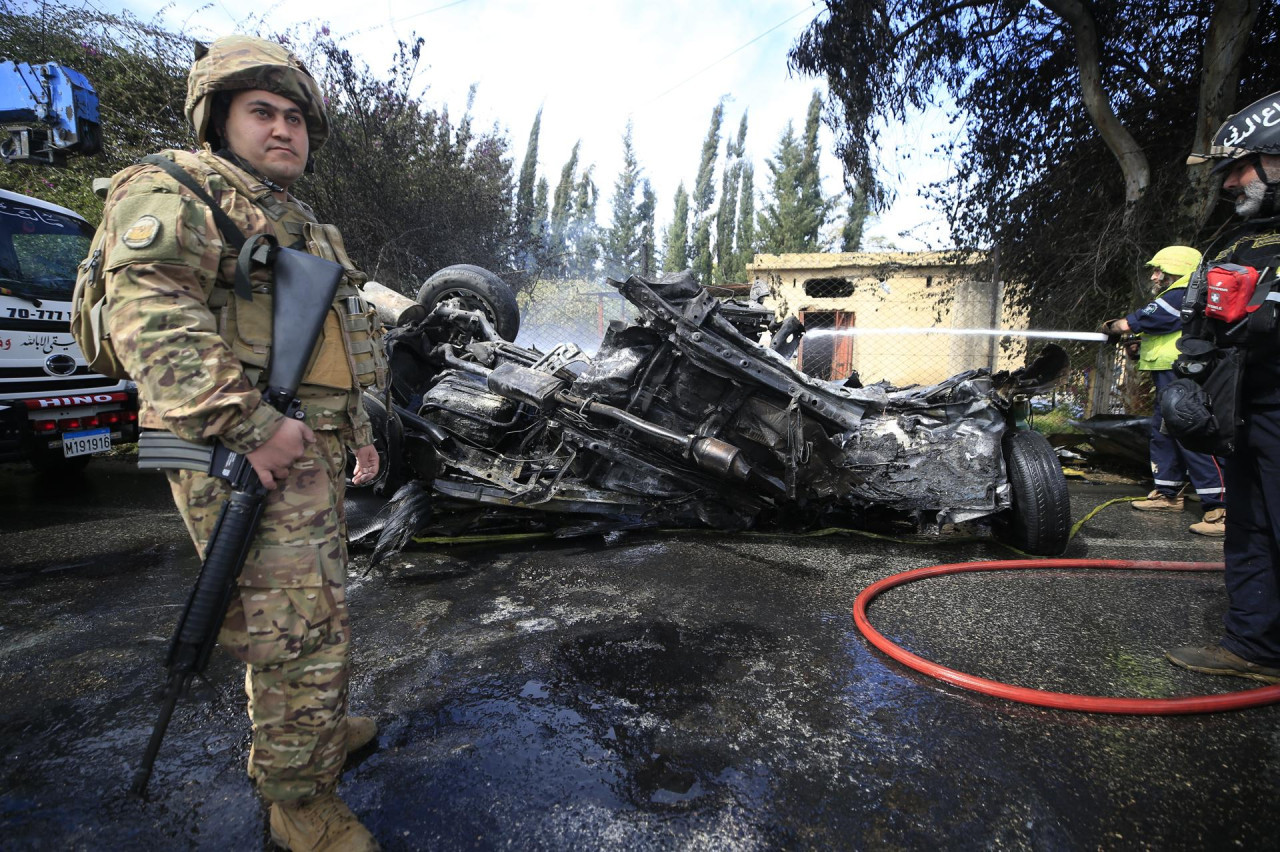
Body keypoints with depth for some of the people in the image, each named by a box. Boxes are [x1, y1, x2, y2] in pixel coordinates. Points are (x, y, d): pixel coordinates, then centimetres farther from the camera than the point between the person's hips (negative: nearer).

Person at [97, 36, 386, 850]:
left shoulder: (306, 227, 23)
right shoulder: (178, 189, -5)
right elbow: (152, 315, -20)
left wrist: (359, 432, 23)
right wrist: (250, 424, -26)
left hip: (312, 450, 10)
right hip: (250, 458, -10)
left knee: (314, 608, 22)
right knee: (300, 632, -4)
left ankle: (314, 727, 42)